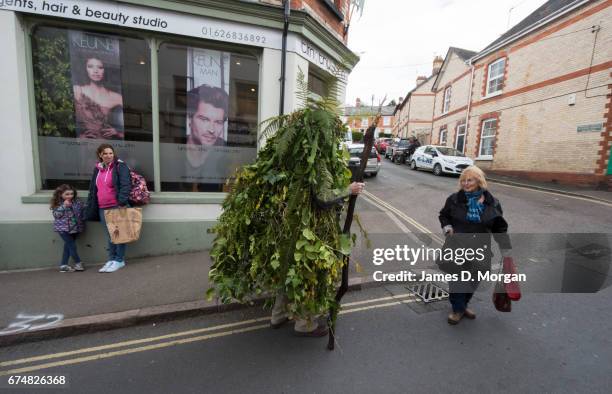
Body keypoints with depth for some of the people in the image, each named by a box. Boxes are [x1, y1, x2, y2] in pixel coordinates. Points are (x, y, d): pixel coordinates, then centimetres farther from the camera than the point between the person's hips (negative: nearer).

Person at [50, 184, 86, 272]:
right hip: (63, 228, -3)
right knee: (72, 245, -7)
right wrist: (64, 206, -19)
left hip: (75, 228, 3)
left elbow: (83, 212, 8)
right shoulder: (58, 204, -2)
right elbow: (56, 215, -11)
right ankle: (78, 263, 5)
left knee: (68, 246, 10)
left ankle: (63, 265, 18)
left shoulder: (77, 202, 3)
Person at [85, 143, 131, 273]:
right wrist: (90, 207, 16)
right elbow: (92, 189, 20)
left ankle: (120, 260, 10)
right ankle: (111, 259, 21)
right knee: (110, 235, 12)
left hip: (117, 207, -6)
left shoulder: (120, 166, -4)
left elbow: (125, 185, -15)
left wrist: (122, 202, -24)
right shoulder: (97, 169, 16)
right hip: (102, 209, 6)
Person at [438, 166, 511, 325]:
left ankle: (463, 304, 39)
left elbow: (500, 228, 7)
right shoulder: (455, 199, -6)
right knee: (457, 280, 1)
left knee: (473, 280, 14)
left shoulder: (492, 204, -1)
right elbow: (444, 215, 9)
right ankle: (458, 309, 23)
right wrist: (446, 226, -10)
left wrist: (506, 249, 7)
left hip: (478, 250, 2)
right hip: (456, 247, -2)